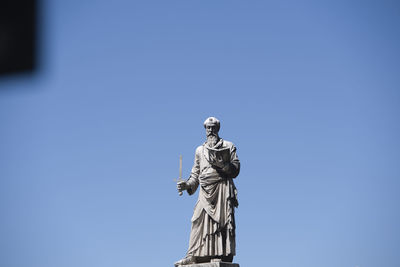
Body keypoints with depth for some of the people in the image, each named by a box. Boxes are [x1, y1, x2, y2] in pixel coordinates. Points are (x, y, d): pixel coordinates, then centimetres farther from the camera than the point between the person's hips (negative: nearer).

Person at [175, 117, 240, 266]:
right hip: (205, 191, 3)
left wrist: (222, 164, -13)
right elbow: (195, 174, 19)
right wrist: (187, 185, 2)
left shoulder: (228, 146, 12)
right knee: (200, 221, -6)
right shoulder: (200, 150, 23)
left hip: (222, 188, -3)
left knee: (222, 221, -10)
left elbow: (236, 169, 4)